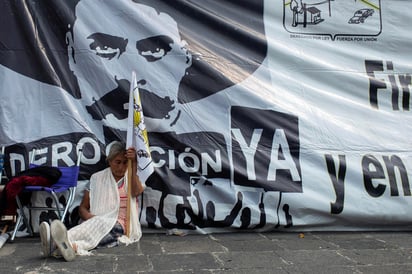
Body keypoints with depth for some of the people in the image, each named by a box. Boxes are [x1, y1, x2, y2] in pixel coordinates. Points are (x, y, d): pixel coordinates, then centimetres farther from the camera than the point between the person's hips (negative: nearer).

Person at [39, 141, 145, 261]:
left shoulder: (131, 178, 11)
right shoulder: (97, 178, 15)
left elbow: (136, 192, -15)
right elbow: (83, 208, 12)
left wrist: (134, 164, -24)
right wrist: (91, 218, -12)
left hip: (121, 226, -2)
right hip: (97, 222, 2)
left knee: (102, 224, -37)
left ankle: (73, 246, -66)